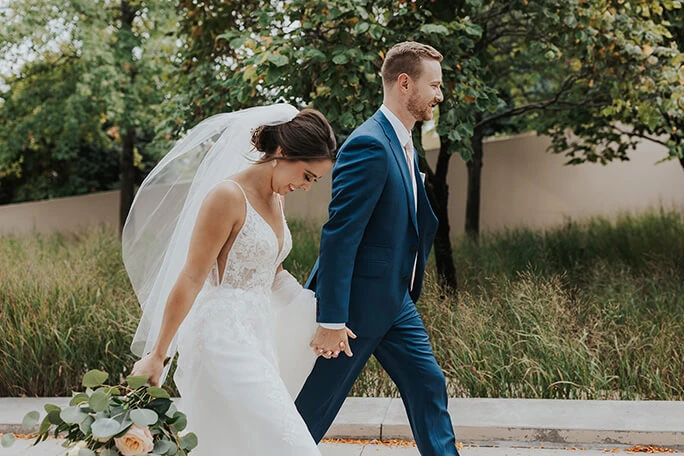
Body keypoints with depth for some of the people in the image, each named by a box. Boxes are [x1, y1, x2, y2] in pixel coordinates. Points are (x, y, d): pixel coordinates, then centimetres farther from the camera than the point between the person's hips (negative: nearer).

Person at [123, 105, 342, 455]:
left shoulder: (275, 199, 12)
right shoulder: (228, 195, -14)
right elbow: (190, 279, -15)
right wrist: (157, 355, -14)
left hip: (256, 336, 9)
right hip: (225, 338, -9)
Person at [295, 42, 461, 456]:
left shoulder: (402, 144, 10)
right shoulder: (369, 145, -22)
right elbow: (338, 235, -25)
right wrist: (331, 320, -25)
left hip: (395, 300, 9)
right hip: (357, 301, -9)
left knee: (429, 386, 11)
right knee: (315, 407, 5)